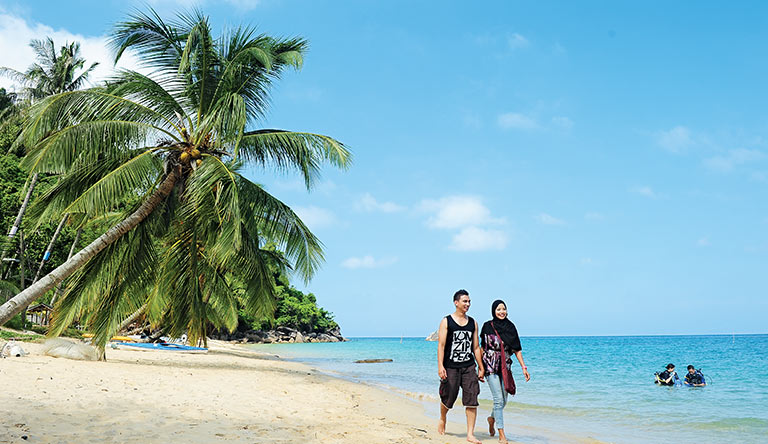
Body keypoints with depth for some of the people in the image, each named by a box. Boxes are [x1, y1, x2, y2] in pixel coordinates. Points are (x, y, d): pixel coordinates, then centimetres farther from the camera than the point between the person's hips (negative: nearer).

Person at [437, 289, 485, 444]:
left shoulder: (472, 323, 10)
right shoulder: (446, 321, -2)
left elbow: (476, 347, 13)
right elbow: (441, 345, -7)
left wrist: (481, 367, 10)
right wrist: (440, 366, -16)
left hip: (469, 367, 3)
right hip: (450, 367, -3)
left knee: (472, 400, -5)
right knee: (447, 398, 9)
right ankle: (442, 420, 40)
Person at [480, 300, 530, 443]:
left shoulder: (510, 327, 4)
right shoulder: (488, 326, -4)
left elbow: (517, 349, 6)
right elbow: (483, 347, 3)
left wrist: (524, 367, 1)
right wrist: (481, 367, 4)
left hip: (505, 367, 4)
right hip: (491, 367, -4)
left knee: (504, 400, 11)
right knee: (498, 399, -10)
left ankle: (492, 418, 41)